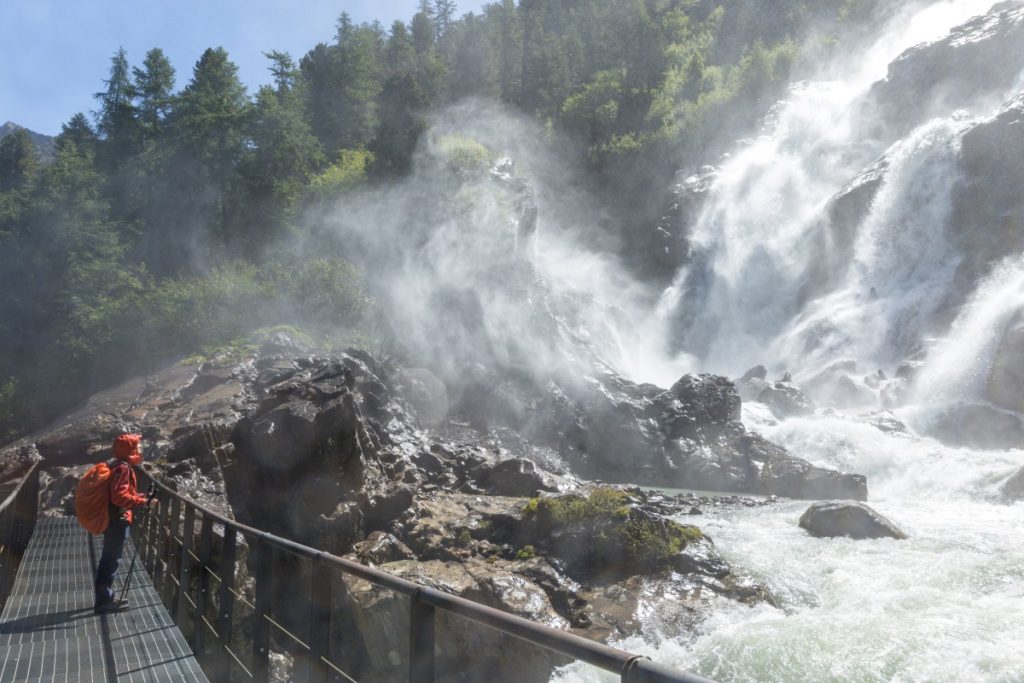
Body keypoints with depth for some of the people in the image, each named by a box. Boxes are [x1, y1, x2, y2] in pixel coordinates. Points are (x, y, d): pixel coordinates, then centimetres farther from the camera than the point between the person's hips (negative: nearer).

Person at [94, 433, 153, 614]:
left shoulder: (118, 466, 12)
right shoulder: (123, 468, -19)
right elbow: (119, 496, -27)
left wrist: (138, 497, 11)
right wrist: (141, 501, -23)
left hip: (112, 519, 10)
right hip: (118, 521, -10)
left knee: (109, 559, 17)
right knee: (111, 560, -3)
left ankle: (105, 599, 27)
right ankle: (104, 601, 5)